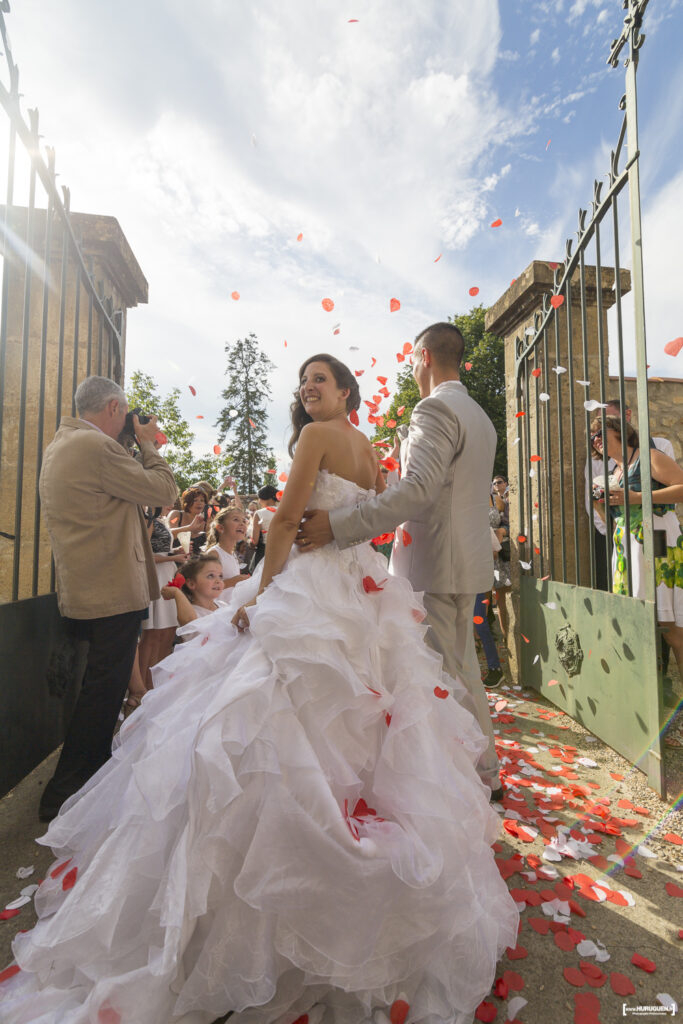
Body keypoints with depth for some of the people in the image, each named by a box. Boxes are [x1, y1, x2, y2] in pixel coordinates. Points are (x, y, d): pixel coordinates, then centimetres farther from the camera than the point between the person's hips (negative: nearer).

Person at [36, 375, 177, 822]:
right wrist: (148, 442, 0)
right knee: (104, 690, 2)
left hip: (84, 592, 11)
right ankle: (66, 795, 15)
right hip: (113, 593, -11)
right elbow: (164, 489, -14)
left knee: (101, 688, 23)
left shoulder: (59, 446, 14)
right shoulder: (96, 446, -19)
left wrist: (136, 446, 13)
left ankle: (96, 771, 39)